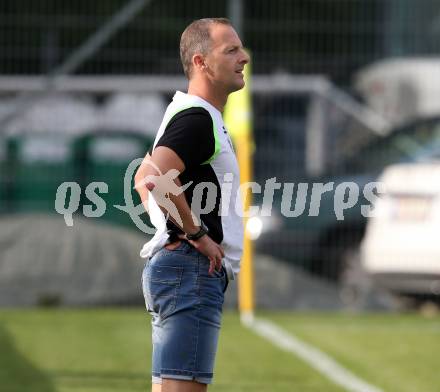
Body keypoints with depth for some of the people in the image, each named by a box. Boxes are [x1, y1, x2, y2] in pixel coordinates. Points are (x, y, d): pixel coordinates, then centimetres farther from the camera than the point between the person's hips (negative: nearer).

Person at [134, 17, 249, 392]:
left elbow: (145, 177, 30)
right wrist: (197, 234, -19)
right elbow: (156, 177, -29)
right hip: (193, 269, -11)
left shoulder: (189, 114, 21)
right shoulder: (197, 118, -13)